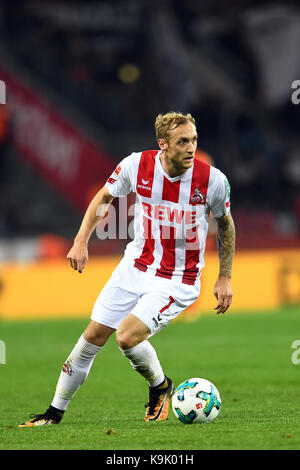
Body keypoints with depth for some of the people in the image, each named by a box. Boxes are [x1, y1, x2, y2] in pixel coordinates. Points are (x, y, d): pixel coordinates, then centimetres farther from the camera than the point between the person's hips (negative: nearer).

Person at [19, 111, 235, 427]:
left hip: (178, 281, -4)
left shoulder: (212, 179, -17)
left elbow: (225, 223, 3)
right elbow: (105, 197, 8)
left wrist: (224, 278, 4)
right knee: (94, 335, 6)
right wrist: (81, 240, 0)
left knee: (127, 336, -21)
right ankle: (55, 411, 23)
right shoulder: (137, 165, -13)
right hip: (135, 267, 4)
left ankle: (160, 387, 10)